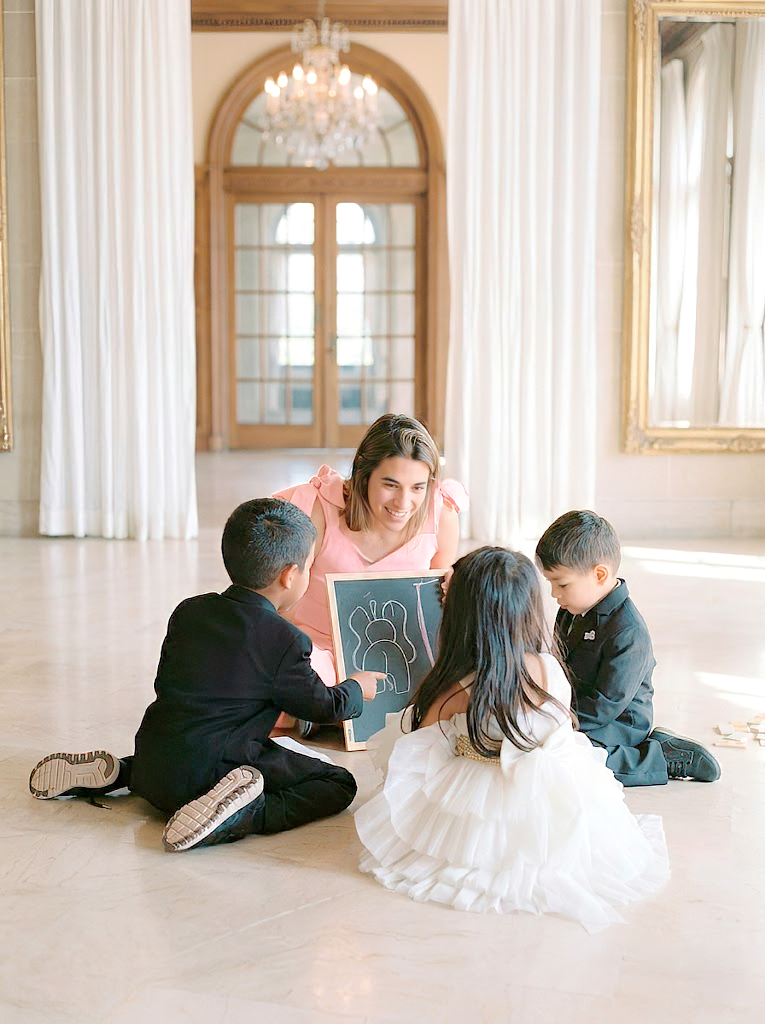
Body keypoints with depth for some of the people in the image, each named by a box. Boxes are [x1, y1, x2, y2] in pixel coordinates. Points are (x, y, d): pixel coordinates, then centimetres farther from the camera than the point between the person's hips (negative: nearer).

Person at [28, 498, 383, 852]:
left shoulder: (188, 611, 9)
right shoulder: (285, 641, -9)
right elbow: (325, 707, 3)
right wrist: (357, 687, 25)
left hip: (154, 771, 7)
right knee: (339, 785, -1)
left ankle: (115, 772, 16)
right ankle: (242, 816, -23)